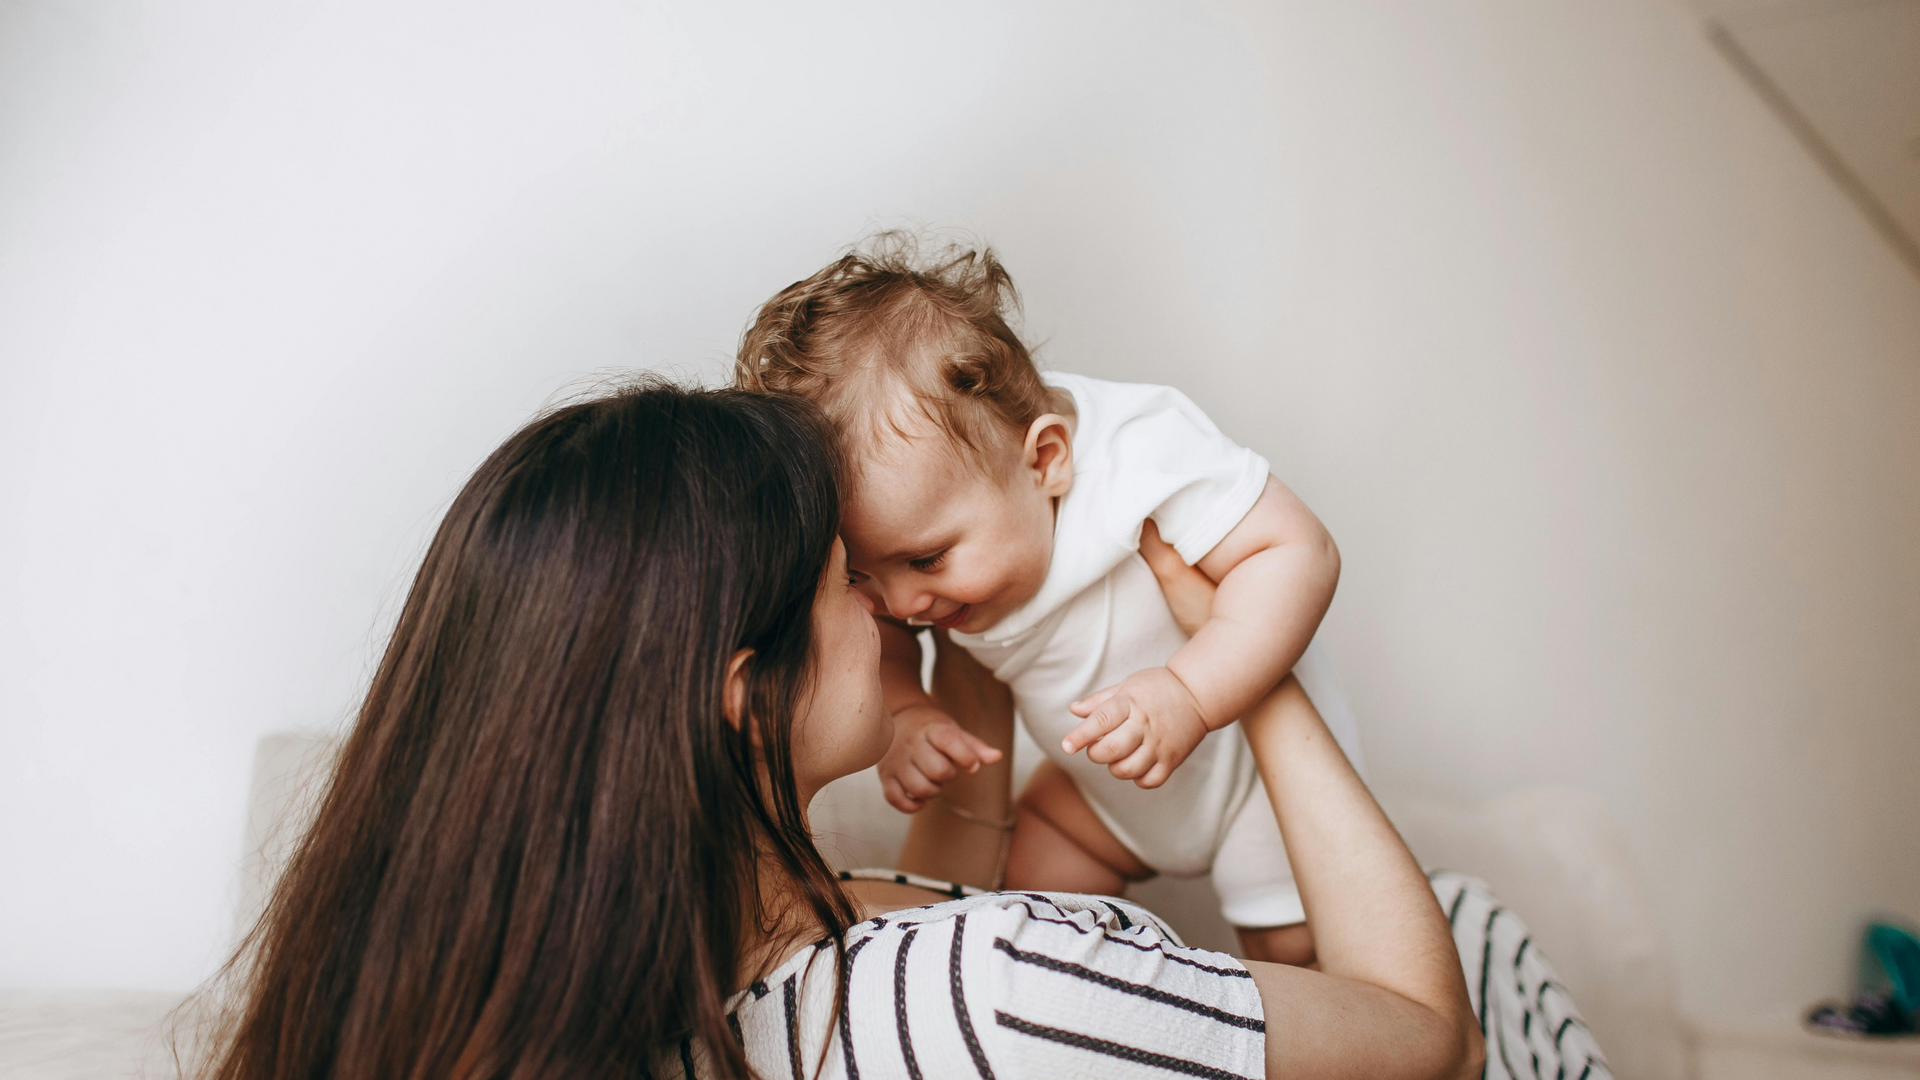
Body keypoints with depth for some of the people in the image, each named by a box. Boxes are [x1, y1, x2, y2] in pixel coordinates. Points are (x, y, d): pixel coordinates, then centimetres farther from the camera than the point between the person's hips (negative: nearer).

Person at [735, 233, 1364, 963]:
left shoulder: (1143, 454, -37)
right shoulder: (912, 522, -19)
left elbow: (1297, 553, -35)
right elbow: (875, 641, -5)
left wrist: (1188, 696, -45)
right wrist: (900, 721, -27)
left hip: (1261, 762, -5)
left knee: (1299, 951, -5)